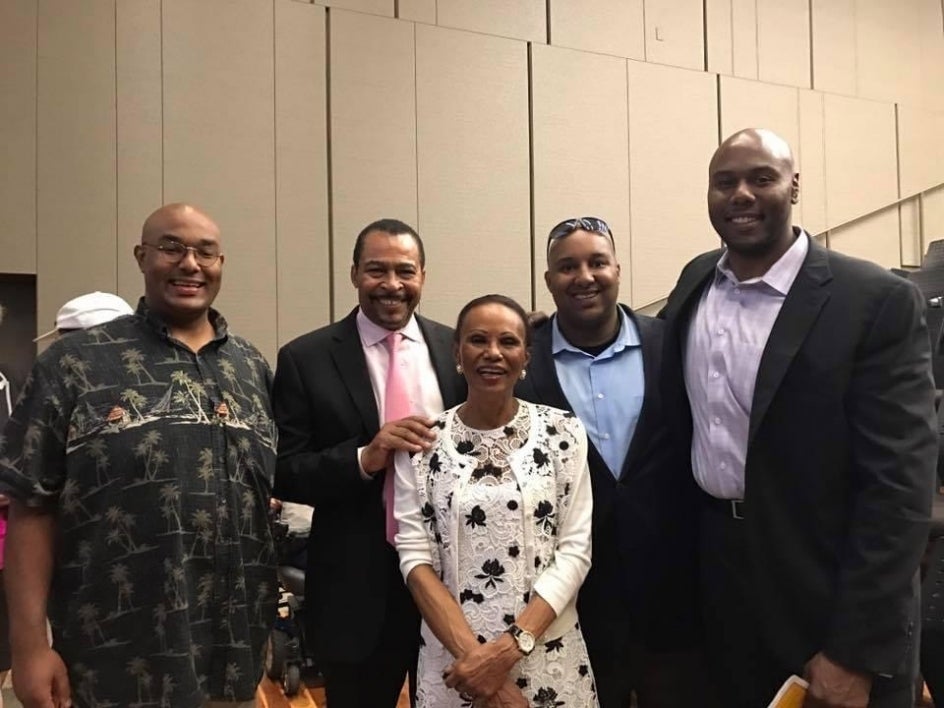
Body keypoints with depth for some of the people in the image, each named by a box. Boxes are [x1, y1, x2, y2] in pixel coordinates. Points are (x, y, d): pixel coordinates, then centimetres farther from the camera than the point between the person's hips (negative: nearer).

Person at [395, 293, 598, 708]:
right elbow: (415, 557, -6)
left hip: (548, 657, 0)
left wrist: (510, 646, -16)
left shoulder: (564, 433, -5)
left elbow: (575, 551, -7)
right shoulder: (422, 442, -4)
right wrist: (471, 653, -15)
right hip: (453, 658, 0)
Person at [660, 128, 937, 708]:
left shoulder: (879, 302, -15)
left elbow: (898, 484, -18)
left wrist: (856, 652, -19)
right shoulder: (695, 283, 1)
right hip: (717, 578, 5)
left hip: (833, 600, -5)